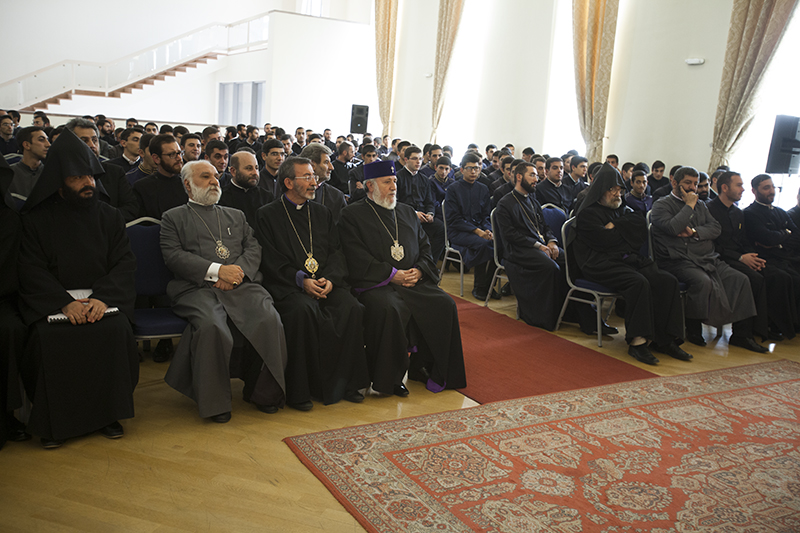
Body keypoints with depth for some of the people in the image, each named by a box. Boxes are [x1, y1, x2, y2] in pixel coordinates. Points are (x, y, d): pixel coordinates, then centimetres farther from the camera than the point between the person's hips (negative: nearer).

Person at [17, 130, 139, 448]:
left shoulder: (109, 216, 10)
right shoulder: (37, 218, 6)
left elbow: (124, 262, 1)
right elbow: (31, 269, -3)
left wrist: (102, 297, -18)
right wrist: (65, 302, -20)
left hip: (102, 297, 1)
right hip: (52, 300, -1)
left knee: (115, 329, -28)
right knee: (47, 336, -29)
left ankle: (107, 412, -12)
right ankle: (53, 420, -11)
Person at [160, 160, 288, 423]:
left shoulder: (236, 215, 29)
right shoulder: (174, 218, 17)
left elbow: (253, 248, 15)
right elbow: (173, 255, 1)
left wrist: (238, 272, -7)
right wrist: (217, 270, -12)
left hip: (241, 285, 3)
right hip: (197, 288, -3)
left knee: (269, 320, -25)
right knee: (211, 326, -34)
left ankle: (263, 391, -7)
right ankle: (214, 401, -16)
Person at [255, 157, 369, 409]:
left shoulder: (322, 212, 21)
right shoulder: (268, 215, 7)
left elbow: (336, 252, 14)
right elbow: (270, 261, -2)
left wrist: (330, 279, -7)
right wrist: (302, 280, -15)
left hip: (325, 284, 4)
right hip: (288, 287, -4)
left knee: (352, 308, -24)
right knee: (304, 310, -35)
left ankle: (344, 383, -12)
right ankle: (299, 390, -23)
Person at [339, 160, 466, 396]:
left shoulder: (407, 212, 21)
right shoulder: (352, 215, 3)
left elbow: (425, 247, 19)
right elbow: (356, 258, -8)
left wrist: (419, 270, -3)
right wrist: (391, 275, -15)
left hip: (414, 281, 5)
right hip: (375, 284, -5)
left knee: (444, 304, -17)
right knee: (387, 308, -35)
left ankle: (421, 367, -2)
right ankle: (388, 377, -18)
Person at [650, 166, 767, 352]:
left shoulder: (700, 205, 23)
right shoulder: (661, 205, 1)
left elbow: (716, 228, 11)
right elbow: (673, 228, -18)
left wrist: (695, 232, -9)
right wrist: (689, 205, -8)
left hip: (708, 259, 7)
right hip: (679, 261, -7)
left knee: (740, 279, -10)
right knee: (703, 281, -34)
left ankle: (742, 333, -4)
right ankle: (693, 330, -14)